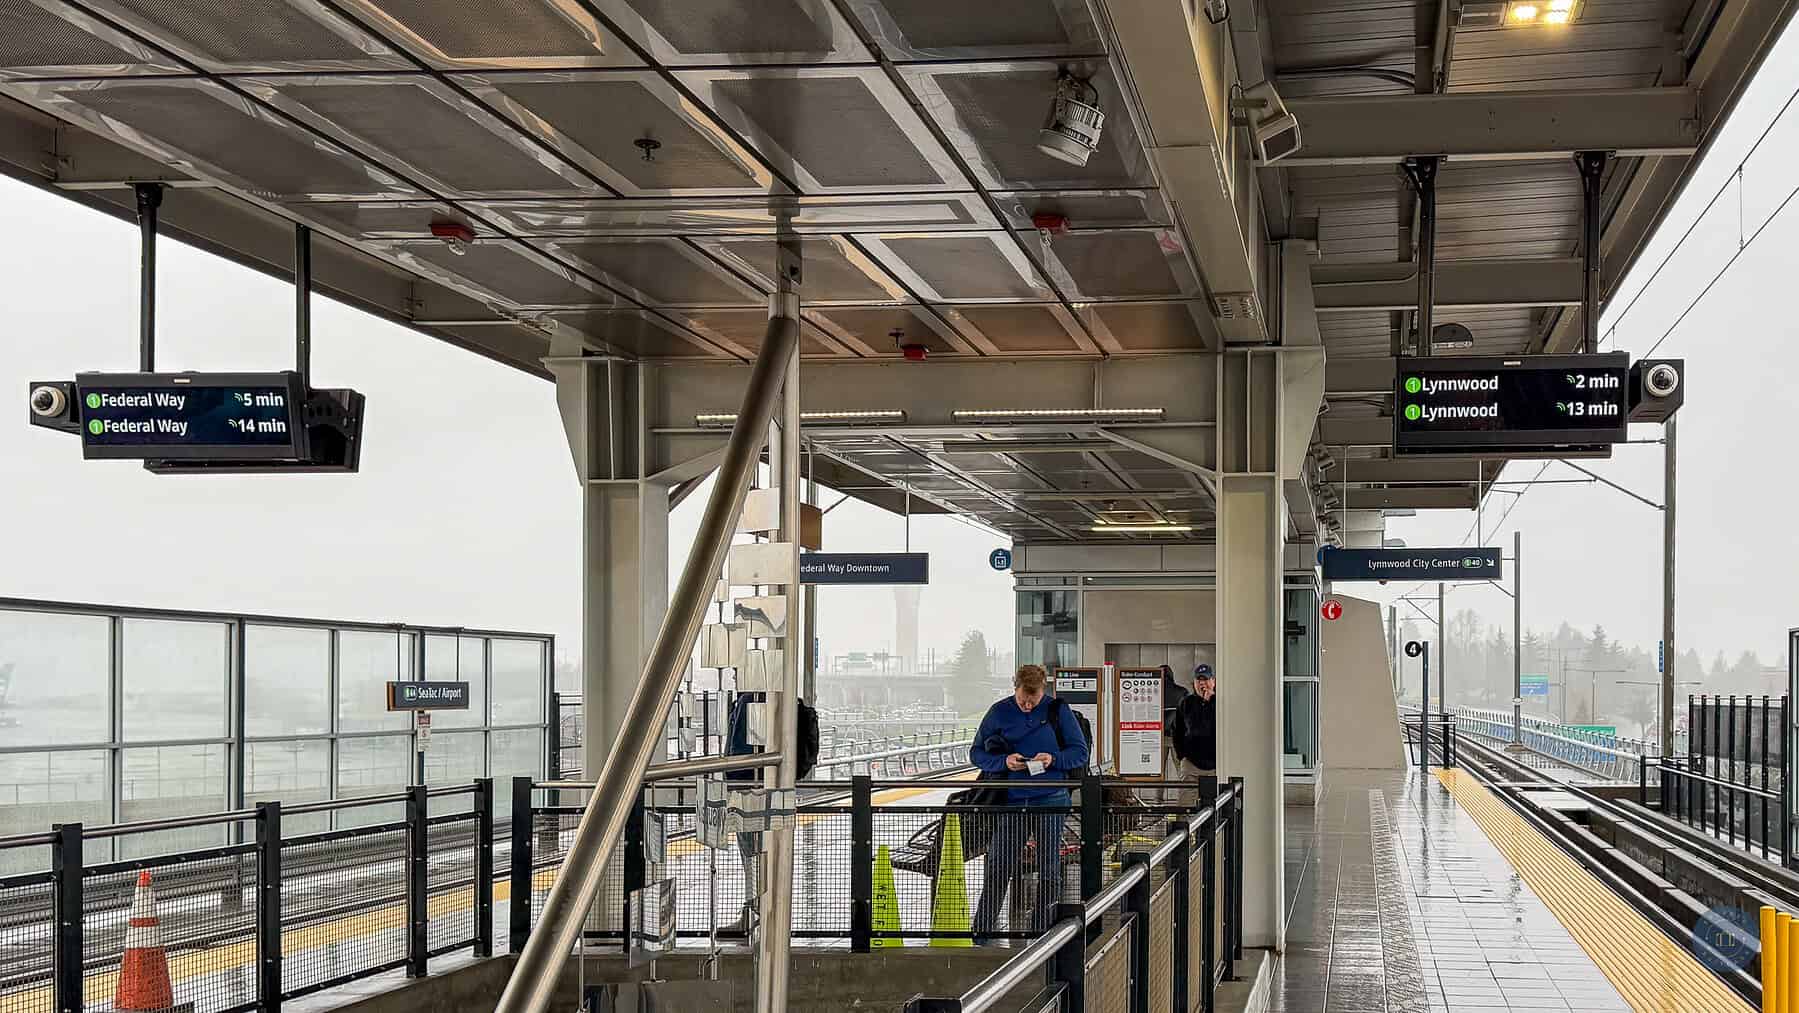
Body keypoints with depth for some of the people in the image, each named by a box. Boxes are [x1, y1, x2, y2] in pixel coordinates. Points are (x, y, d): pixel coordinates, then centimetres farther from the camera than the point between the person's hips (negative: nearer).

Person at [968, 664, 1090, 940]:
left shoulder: (1058, 710, 0)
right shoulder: (999, 712, 2)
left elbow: (1080, 752, 4)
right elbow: (976, 753, 6)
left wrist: (1053, 759, -15)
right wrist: (1004, 761, -13)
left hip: (1051, 802, 0)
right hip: (1012, 802, 0)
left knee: (1049, 870, 5)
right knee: (998, 866, -3)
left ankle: (1042, 929, 14)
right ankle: (982, 930, 3)